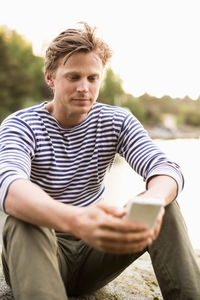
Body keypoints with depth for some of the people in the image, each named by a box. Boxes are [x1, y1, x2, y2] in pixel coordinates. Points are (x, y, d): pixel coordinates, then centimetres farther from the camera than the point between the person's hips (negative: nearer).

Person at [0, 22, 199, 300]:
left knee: (165, 205, -19)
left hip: (94, 254, 3)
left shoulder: (117, 121, -1)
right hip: (37, 254, -2)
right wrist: (75, 220, -57)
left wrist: (153, 200, -45)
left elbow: (166, 168, -19)